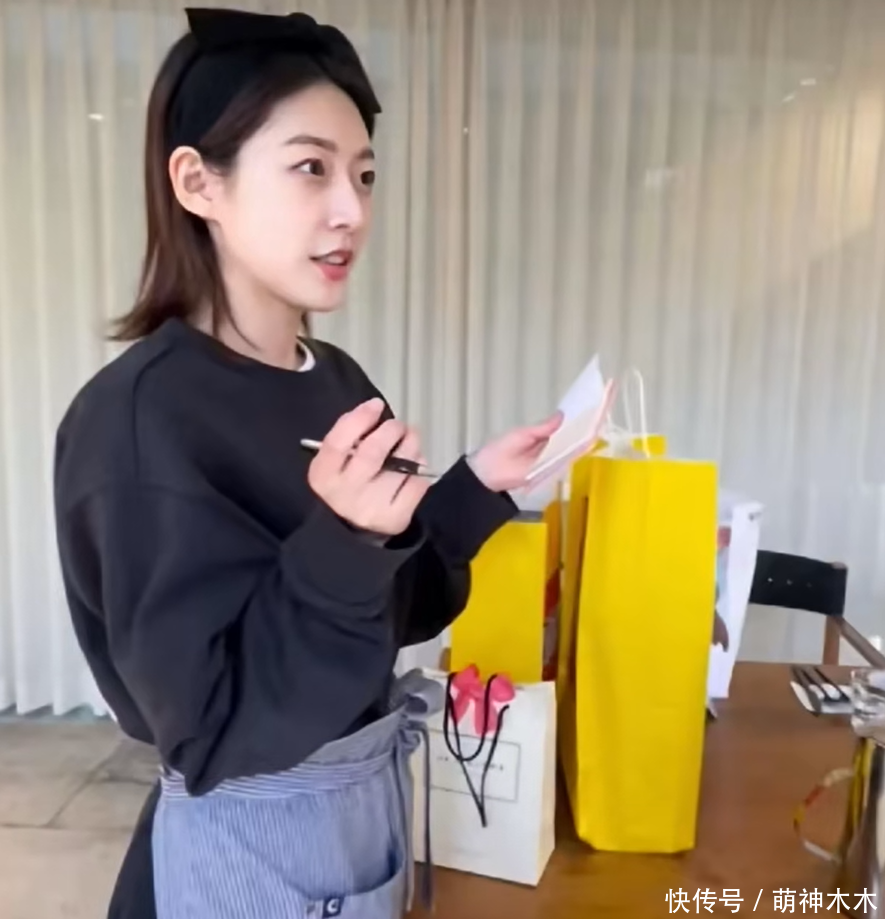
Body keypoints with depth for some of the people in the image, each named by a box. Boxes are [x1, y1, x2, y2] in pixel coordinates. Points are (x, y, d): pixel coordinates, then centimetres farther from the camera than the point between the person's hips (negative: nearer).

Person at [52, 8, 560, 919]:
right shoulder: (139, 415, -24)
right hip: (247, 845, -6)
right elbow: (211, 733, -23)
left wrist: (477, 485, -8)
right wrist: (342, 542, -35)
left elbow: (394, 607, 5)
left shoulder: (337, 379, -3)